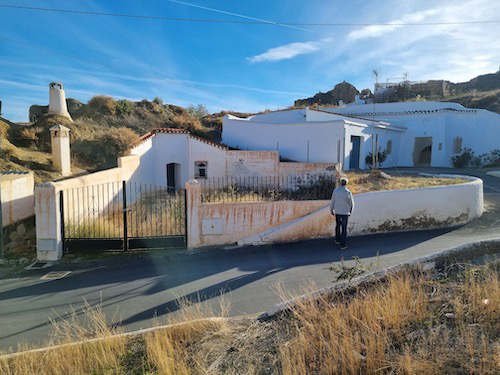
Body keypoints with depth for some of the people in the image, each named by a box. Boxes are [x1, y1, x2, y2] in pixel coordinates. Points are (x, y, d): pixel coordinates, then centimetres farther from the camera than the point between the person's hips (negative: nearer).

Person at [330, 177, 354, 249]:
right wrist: (350, 211, 12)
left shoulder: (335, 190, -7)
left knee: (338, 225, 24)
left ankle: (337, 240, 34)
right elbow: (351, 203, -6)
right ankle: (343, 244, 1)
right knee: (344, 228, 2)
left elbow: (332, 201, -1)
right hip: (345, 212, -3)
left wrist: (331, 210, 12)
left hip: (337, 211, 3)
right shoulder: (348, 192, -15)